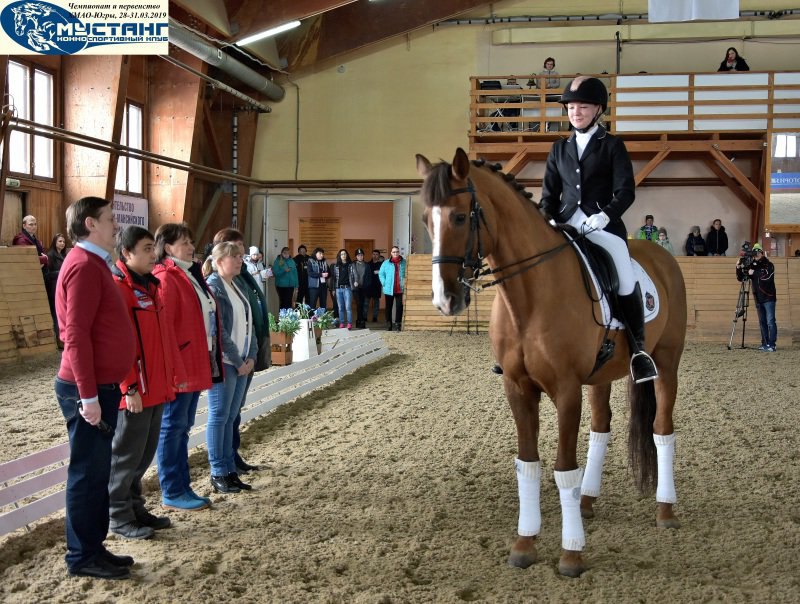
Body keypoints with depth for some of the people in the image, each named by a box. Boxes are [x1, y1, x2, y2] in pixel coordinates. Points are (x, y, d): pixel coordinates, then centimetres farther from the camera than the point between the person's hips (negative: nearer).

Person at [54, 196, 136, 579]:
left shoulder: (94, 264, 15)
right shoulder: (84, 266, -16)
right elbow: (76, 335, -22)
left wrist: (101, 389, 17)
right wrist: (88, 395, -22)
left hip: (101, 386, 10)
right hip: (89, 390, -10)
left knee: (97, 471, 15)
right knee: (88, 472, 0)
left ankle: (92, 548, 24)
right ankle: (82, 556, 11)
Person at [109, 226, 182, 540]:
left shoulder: (149, 285, 14)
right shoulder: (117, 287, -14)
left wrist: (174, 373, 16)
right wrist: (129, 387, -19)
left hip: (158, 386, 9)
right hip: (134, 390, -9)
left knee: (145, 452, 16)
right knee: (127, 454, 2)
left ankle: (135, 508, 28)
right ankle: (118, 517, 14)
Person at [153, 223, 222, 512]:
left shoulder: (192, 274, 15)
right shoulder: (165, 278, -13)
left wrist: (211, 360, 15)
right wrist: (170, 368, -21)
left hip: (197, 364, 9)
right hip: (178, 366, -9)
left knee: (183, 427, 15)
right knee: (173, 427, 0)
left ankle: (183, 487, 23)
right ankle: (172, 494, 8)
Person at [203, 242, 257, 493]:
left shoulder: (237, 288, 15)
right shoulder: (213, 287, -10)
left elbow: (248, 324, 16)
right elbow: (217, 329, -15)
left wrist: (251, 356, 4)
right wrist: (237, 360, -13)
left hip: (242, 363, 8)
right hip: (223, 363, -8)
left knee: (230, 417, 11)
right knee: (219, 417, -1)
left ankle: (230, 470, 16)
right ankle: (218, 474, 6)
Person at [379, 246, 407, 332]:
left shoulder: (404, 263, 1)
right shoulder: (386, 263, 2)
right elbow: (381, 274, 7)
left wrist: (405, 281, -3)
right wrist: (384, 283, -4)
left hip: (400, 289, -1)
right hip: (389, 289, 1)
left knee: (399, 306, -1)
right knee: (389, 307, 9)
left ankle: (398, 324, 6)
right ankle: (388, 324, 17)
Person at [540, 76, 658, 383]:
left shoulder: (612, 145, 5)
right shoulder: (560, 148, 17)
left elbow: (626, 191, -3)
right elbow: (549, 193, 16)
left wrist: (606, 214, -20)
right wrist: (547, 221, -2)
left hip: (603, 223, -4)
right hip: (567, 223, 4)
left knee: (626, 281, -20)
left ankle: (638, 348, -8)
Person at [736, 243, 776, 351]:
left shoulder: (769, 265, -3)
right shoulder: (752, 266, 10)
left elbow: (767, 277, -20)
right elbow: (740, 278, 8)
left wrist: (754, 273, -18)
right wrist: (739, 268, -7)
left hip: (768, 298, -5)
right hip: (758, 299, 5)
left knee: (770, 321, -9)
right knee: (762, 322, 9)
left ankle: (772, 345, -11)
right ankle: (765, 343, 14)